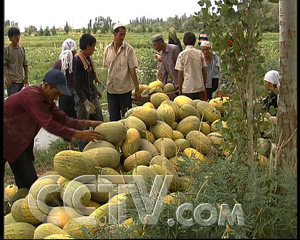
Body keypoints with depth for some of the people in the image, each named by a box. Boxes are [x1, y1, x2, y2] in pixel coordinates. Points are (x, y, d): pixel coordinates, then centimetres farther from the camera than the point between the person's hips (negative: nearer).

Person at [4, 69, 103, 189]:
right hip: (8, 141, -9)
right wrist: (79, 135, -32)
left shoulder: (47, 99, 3)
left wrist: (89, 123, -14)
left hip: (20, 142, 9)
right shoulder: (31, 96, -26)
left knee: (29, 181, 9)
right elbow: (49, 125, -31)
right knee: (28, 181, -7)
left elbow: (63, 119, -3)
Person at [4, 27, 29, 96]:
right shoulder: (6, 49, -6)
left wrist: (26, 78, 8)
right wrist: (7, 78, -16)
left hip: (21, 80, 5)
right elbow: (4, 65, -8)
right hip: (12, 80, -5)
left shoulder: (22, 48, 8)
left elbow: (25, 64, 12)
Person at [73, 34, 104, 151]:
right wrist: (85, 102, -26)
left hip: (93, 97, 9)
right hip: (82, 99, -9)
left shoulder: (88, 59, 8)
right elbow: (77, 84, -21)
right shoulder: (77, 61, -18)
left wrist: (96, 90, 26)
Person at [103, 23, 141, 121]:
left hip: (125, 88, -3)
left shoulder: (128, 49, -7)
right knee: (113, 118, 10)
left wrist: (137, 89, -9)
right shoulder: (107, 49, 3)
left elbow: (132, 70, -8)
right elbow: (107, 67, 12)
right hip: (110, 89, 3)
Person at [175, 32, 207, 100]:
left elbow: (180, 75, -5)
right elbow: (204, 72, 6)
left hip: (187, 89, -3)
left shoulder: (182, 54, -5)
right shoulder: (200, 53, 3)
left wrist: (180, 90, 4)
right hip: (200, 88, 3)